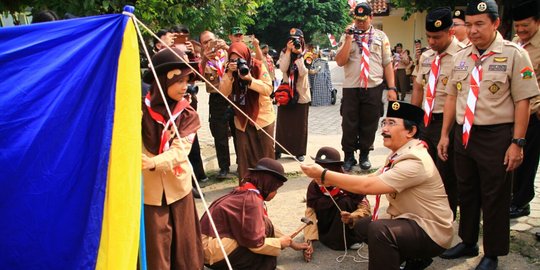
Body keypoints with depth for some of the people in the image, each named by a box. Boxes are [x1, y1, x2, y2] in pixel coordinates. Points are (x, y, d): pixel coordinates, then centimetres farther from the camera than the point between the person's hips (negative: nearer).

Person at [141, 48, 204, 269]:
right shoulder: (142, 109, -7)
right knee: (155, 247, 6)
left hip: (179, 186, 2)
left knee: (185, 243, 13)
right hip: (150, 189, -2)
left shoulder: (188, 114, -4)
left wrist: (153, 162, -32)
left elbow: (180, 150, -15)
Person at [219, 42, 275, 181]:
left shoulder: (258, 66, -10)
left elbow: (268, 89, -19)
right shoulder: (230, 70, -2)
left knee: (266, 151, 6)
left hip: (262, 116, -2)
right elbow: (224, 92, -13)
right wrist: (229, 73, -26)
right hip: (242, 119, 2)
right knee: (244, 151, 4)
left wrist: (250, 79, -32)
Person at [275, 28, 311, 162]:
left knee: (300, 124, 5)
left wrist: (298, 54, -18)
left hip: (301, 93, -1)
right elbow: (283, 69, -16)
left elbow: (303, 72, -16)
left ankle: (299, 151, 14)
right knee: (283, 123, 5)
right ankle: (279, 150, 16)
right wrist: (289, 51, -19)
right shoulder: (284, 52, 2)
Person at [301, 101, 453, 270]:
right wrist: (328, 179, -7)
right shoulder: (399, 154, 3)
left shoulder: (414, 162, -28)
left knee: (379, 230, -33)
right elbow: (371, 179, 4)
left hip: (432, 232, -10)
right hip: (411, 221, 10)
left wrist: (324, 174, -28)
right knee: (361, 225, 13)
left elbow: (367, 186, -33)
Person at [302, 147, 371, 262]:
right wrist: (309, 241, -32)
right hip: (326, 225, 2)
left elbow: (365, 207, -21)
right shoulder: (314, 185, -17)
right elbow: (310, 212, -21)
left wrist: (351, 217, -42)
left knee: (344, 201, -28)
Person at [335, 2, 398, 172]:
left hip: (373, 88, 1)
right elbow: (340, 62, -6)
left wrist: (391, 88, -1)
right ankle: (349, 156, 18)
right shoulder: (347, 36, 6)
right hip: (351, 87, 0)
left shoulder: (380, 36, 8)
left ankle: (364, 155, 24)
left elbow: (387, 64, 6)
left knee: (369, 125, 8)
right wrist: (349, 38, -12)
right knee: (349, 125, 4)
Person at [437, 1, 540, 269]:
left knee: (494, 197, 7)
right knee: (466, 192, 17)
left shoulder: (514, 54, -9)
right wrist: (444, 135, 10)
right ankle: (468, 242, 36)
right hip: (463, 134, 5)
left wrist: (517, 143, -14)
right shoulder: (461, 57, 7)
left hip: (496, 136, -5)